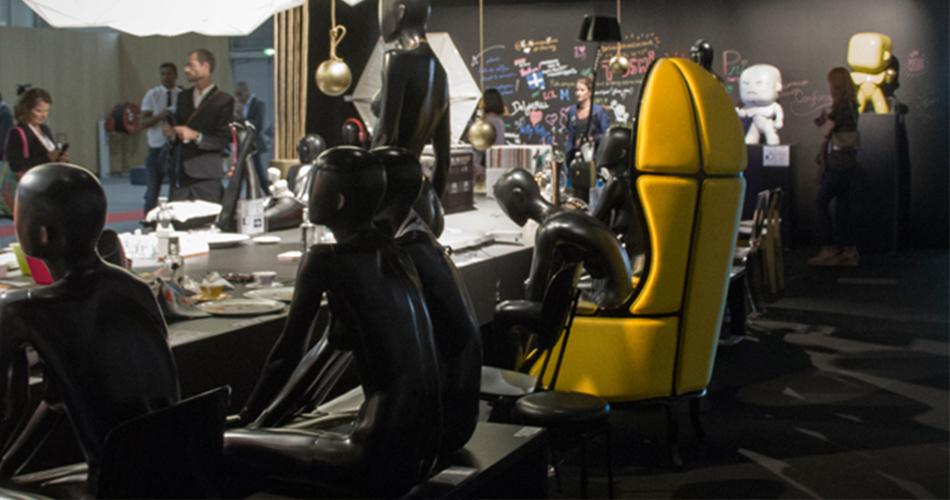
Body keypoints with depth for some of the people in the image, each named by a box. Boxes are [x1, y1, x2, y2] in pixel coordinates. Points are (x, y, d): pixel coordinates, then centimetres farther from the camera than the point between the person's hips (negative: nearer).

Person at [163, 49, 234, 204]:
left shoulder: (224, 100, -1)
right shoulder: (183, 97, 19)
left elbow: (223, 140, -6)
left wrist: (196, 136, -19)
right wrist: (171, 132, 1)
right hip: (180, 176, 6)